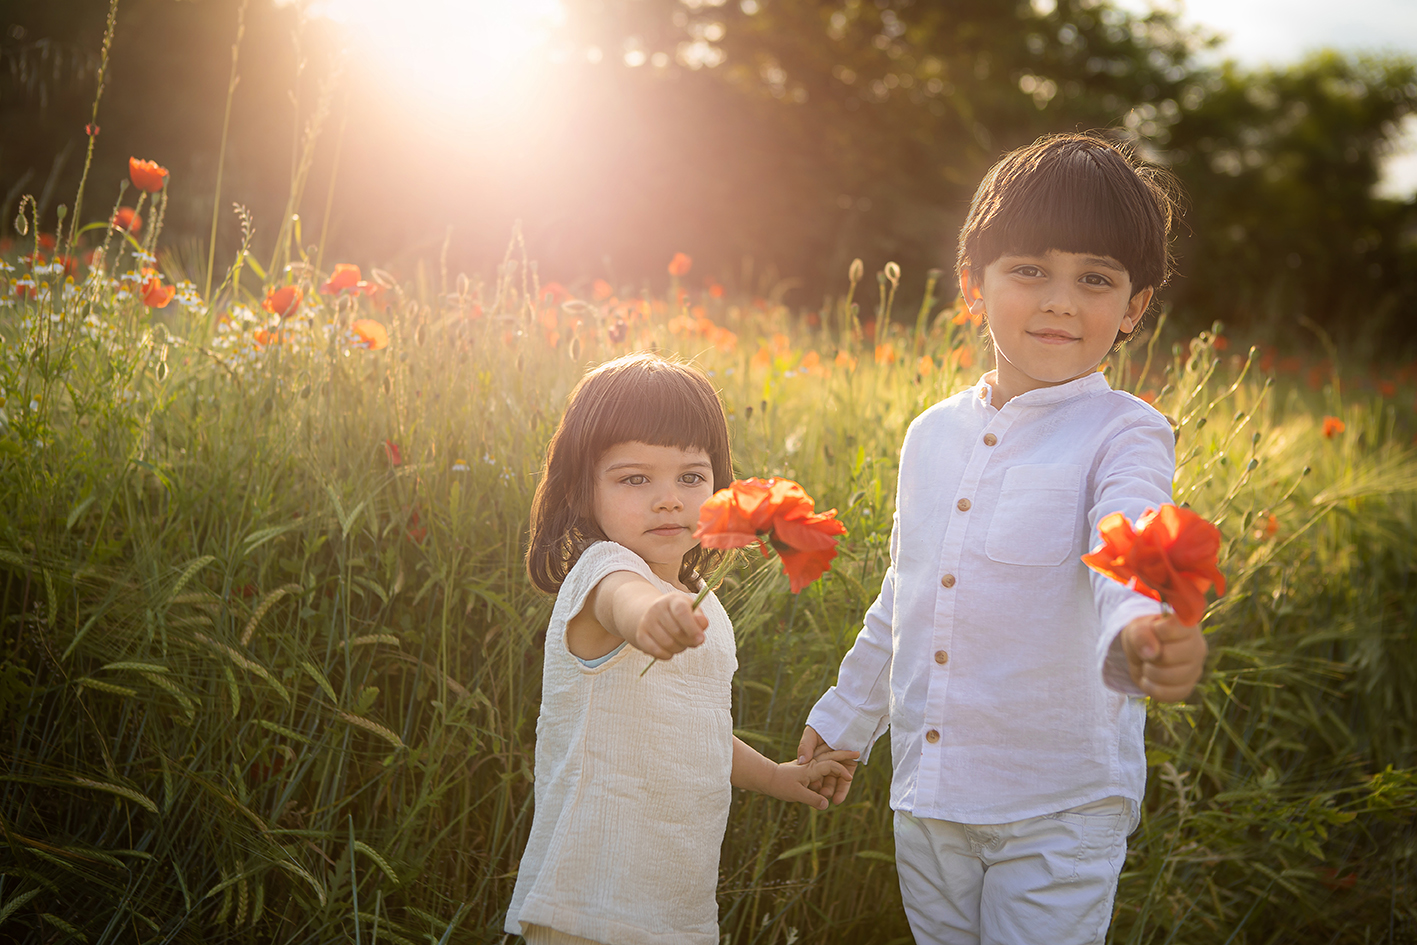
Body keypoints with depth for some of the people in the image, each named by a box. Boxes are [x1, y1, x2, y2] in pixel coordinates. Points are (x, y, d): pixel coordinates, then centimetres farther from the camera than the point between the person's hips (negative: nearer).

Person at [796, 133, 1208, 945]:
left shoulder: (1124, 436, -11)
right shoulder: (932, 435, 6)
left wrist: (1143, 637, -53)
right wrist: (846, 719, 25)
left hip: (1060, 815, -5)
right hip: (924, 800, 5)